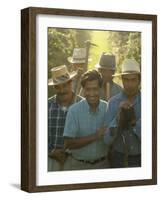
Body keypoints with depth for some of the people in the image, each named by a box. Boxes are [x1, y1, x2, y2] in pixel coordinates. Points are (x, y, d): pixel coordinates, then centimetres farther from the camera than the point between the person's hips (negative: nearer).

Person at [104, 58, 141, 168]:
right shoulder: (113, 102, -8)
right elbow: (107, 139, -10)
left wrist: (135, 122, -20)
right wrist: (119, 115, -19)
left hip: (141, 158, 0)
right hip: (119, 158, 0)